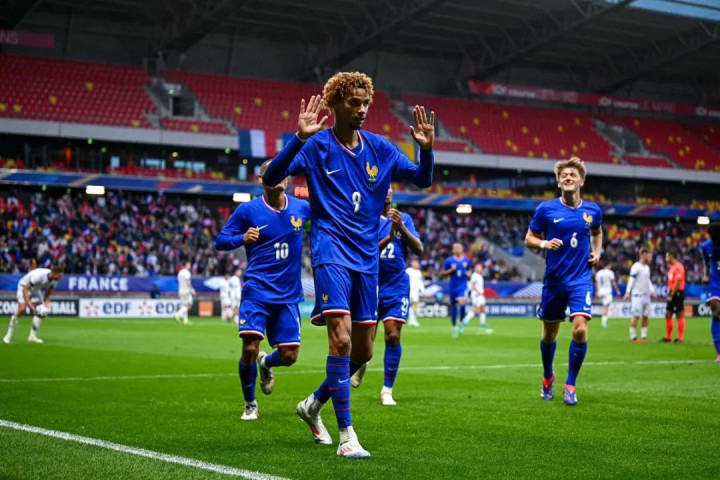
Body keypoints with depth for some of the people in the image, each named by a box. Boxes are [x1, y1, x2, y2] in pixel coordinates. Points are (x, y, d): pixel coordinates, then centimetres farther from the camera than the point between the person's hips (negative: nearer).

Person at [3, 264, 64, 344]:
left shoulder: (55, 280, -17)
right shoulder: (39, 275, -39)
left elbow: (48, 295, -3)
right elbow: (25, 290, -35)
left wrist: (46, 306, -19)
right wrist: (30, 305, -40)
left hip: (36, 290, 7)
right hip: (24, 287, -7)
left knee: (40, 311, -9)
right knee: (22, 309, -23)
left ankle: (32, 336, -2)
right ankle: (8, 336, -14)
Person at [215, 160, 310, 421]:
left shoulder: (302, 207, 5)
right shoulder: (248, 210, -3)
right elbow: (220, 241, -1)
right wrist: (242, 238, -20)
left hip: (288, 294, 3)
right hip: (258, 290, -3)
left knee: (289, 355, -1)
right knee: (250, 347, -14)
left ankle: (266, 363, 38)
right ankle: (250, 404, 11)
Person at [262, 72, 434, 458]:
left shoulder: (379, 148, 8)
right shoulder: (317, 145, -4)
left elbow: (422, 180, 12)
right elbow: (271, 178, -15)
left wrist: (426, 149, -9)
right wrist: (299, 138, -29)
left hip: (367, 257, 5)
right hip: (331, 251, -5)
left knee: (363, 350, 8)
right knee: (341, 337, -19)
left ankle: (314, 405, 32)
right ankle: (346, 436, -13)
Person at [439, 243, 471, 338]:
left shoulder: (466, 260, 6)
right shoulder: (449, 261, 0)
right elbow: (442, 273, 2)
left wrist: (468, 273, 0)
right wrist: (451, 270, -14)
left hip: (463, 286, 0)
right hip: (453, 286, 0)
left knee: (462, 302, -22)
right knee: (453, 306, 6)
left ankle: (461, 322, 2)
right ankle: (454, 327, 22)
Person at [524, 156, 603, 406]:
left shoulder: (593, 210, 2)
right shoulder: (546, 209, -5)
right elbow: (529, 239, 1)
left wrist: (596, 252, 6)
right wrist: (544, 244, -19)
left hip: (581, 279, 0)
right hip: (553, 280, 0)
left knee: (580, 329, -18)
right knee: (549, 332, 12)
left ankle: (570, 385, -1)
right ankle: (548, 377, 39)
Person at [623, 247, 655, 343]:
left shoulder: (647, 267, 15)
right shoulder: (636, 267, -10)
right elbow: (631, 280, -13)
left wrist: (652, 291, 21)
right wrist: (628, 292, -19)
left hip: (646, 295, 8)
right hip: (638, 295, -8)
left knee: (646, 317, 6)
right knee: (636, 316, -6)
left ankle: (643, 336, 11)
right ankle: (633, 337, -1)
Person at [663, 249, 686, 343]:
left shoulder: (678, 267, -13)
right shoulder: (671, 267, 16)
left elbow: (678, 282, -19)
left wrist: (671, 295, -19)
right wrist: (669, 294, 13)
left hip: (677, 293, -9)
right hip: (672, 294, 9)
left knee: (680, 316, -4)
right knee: (668, 315, 8)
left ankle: (680, 338, -1)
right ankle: (668, 337, 14)